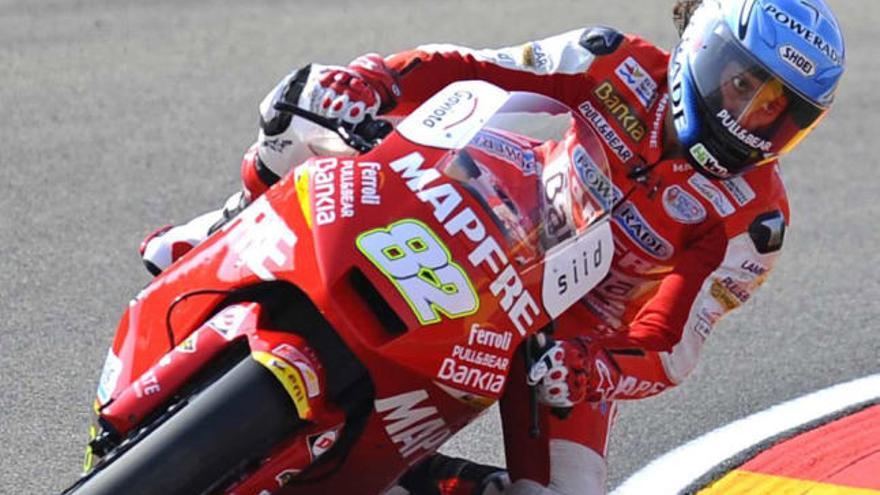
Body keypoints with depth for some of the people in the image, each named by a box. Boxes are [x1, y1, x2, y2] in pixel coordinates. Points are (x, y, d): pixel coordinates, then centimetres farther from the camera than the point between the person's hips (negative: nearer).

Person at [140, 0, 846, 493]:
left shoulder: (753, 218, -15)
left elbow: (667, 355, -16)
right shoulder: (623, 65, -9)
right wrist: (371, 80, -25)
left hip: (582, 334, -1)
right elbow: (466, 70, -7)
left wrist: (585, 373, -36)